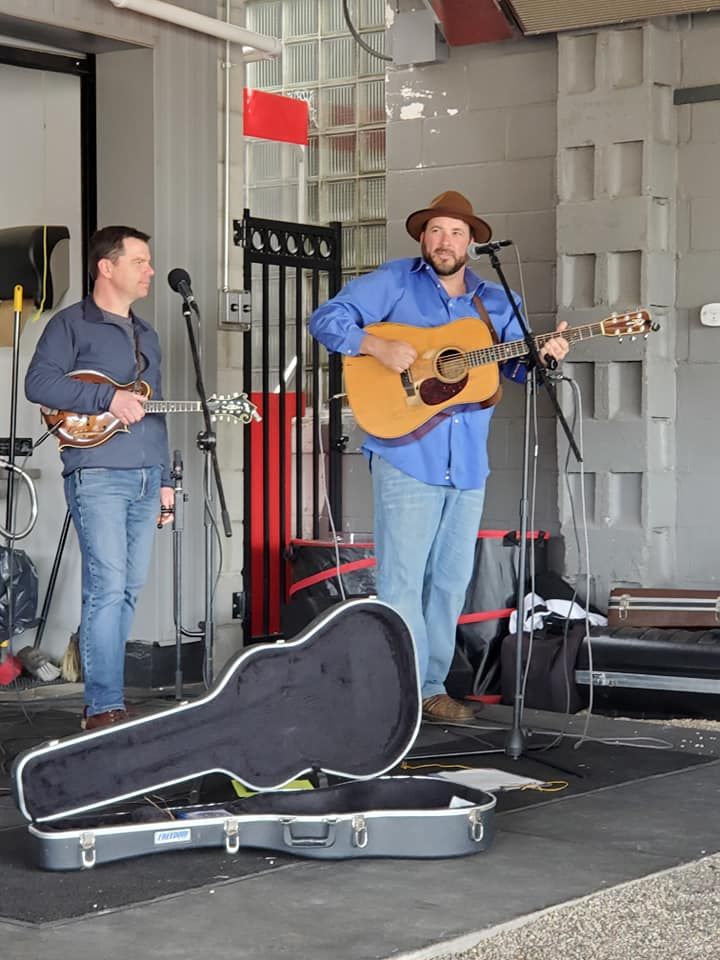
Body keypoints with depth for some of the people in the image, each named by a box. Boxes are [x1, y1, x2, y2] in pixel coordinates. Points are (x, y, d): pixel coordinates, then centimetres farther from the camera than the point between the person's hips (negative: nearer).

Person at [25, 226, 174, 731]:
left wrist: (165, 478, 20)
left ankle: (104, 687, 15)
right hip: (97, 475, -7)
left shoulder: (146, 335, 22)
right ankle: (104, 707, -11)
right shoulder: (72, 324, 0)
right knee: (108, 586, -13)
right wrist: (107, 397, -20)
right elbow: (39, 382, -14)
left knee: (130, 588, 7)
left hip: (146, 477, 7)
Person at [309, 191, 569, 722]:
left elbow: (518, 361, 12)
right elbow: (326, 319, -4)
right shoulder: (393, 282, 2)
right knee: (403, 577, -6)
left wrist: (545, 354, -11)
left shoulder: (495, 301, 15)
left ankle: (432, 688, 19)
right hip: (407, 456, -5)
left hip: (468, 464, 5)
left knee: (452, 580, 10)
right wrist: (378, 345, -19)